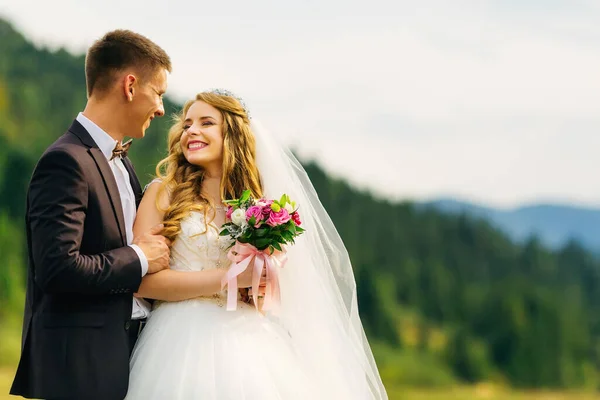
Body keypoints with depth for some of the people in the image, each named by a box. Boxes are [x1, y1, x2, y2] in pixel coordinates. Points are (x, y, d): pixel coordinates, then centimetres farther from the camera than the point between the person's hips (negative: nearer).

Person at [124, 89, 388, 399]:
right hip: (186, 342, -3)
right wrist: (226, 279, -13)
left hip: (249, 344, 3)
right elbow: (141, 279, -9)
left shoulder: (259, 200, 12)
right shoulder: (163, 194, 2)